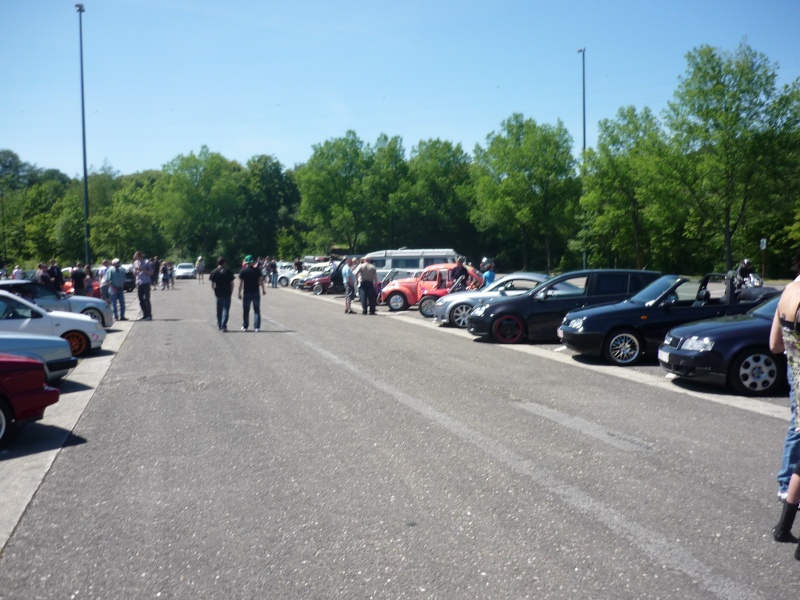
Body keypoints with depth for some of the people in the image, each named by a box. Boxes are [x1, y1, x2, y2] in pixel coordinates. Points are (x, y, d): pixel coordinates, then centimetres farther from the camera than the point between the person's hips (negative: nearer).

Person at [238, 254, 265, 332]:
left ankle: (245, 326, 17)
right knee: (257, 310, 5)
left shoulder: (243, 271, -4)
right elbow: (261, 281, 0)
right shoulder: (257, 270, -1)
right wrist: (263, 290, 11)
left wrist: (239, 293, 0)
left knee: (246, 311, 10)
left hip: (247, 293, -1)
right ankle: (257, 327, -1)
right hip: (256, 293, 1)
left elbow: (241, 283, -6)